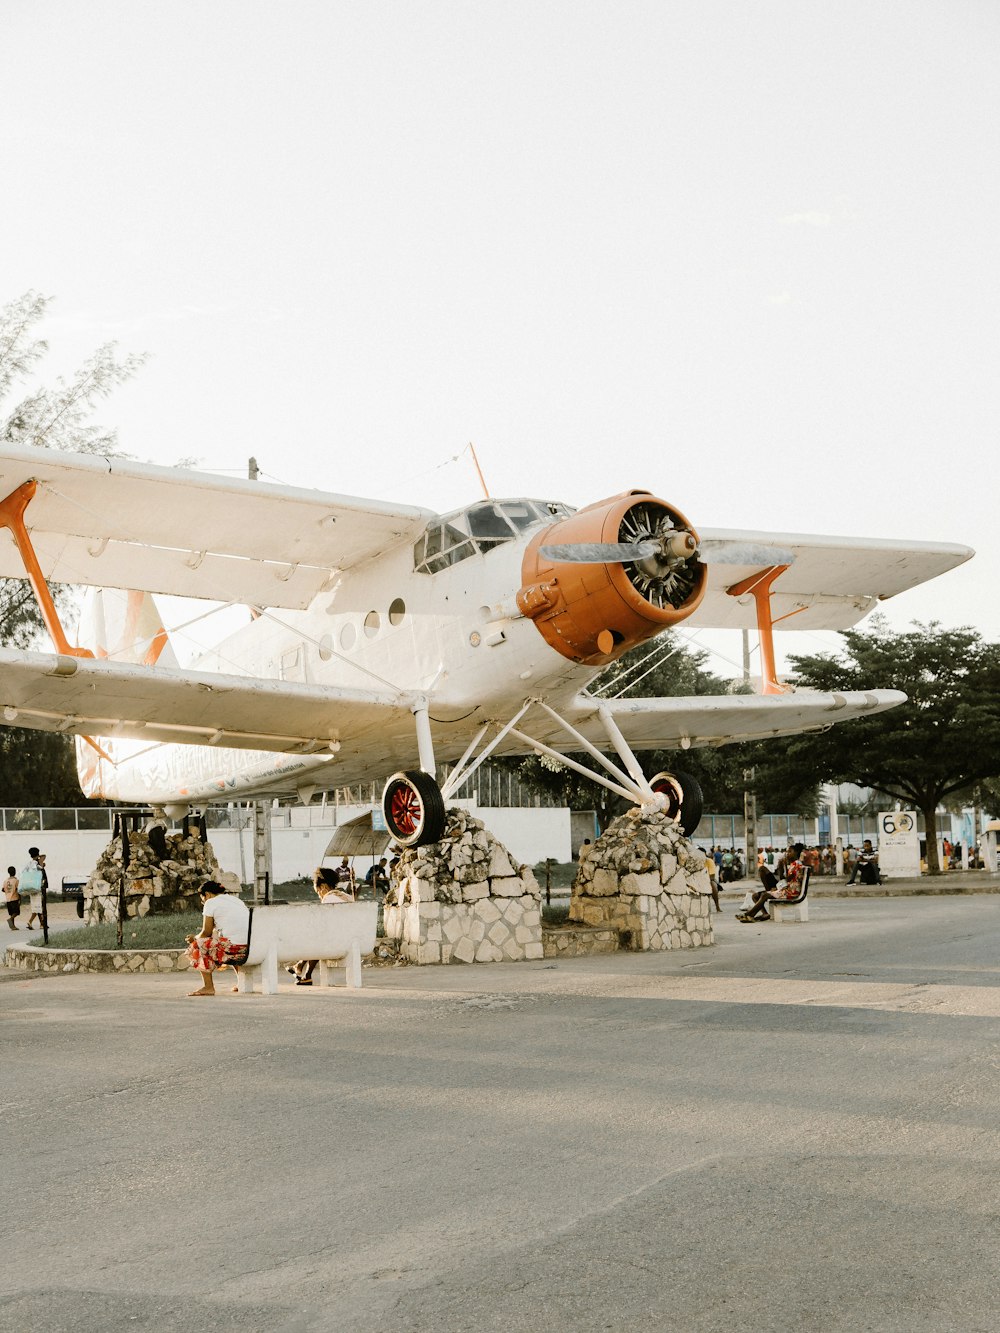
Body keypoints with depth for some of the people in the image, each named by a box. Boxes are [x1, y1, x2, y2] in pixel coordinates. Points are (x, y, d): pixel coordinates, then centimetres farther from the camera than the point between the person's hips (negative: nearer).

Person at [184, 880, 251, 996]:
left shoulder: (211, 903, 3)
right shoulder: (236, 900, 25)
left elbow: (206, 932, 4)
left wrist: (194, 938, 24)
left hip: (233, 947, -8)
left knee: (198, 945, 11)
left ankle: (208, 987, 5)